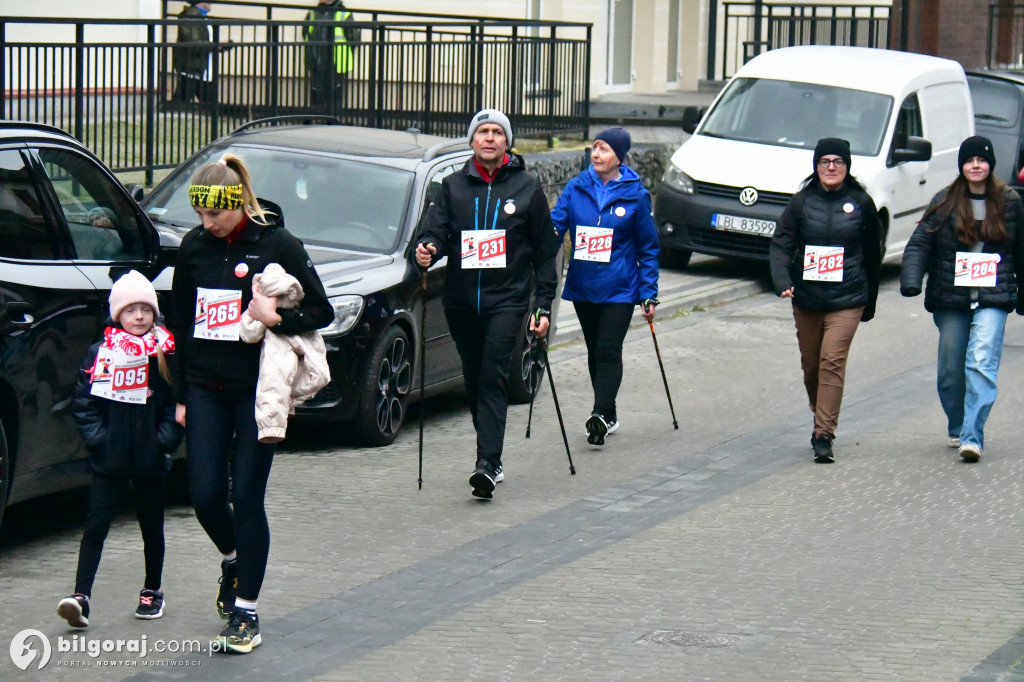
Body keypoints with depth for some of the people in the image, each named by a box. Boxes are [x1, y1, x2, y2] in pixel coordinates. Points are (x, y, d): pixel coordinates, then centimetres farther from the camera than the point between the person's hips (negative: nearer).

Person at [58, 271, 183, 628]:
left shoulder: (166, 353, -1)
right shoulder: (100, 353, 0)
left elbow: (178, 404, 0)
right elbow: (83, 402, 1)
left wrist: (165, 439, -10)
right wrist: (96, 437, -8)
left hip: (151, 461, 1)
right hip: (108, 461, 0)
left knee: (152, 527, 14)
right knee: (95, 527, -7)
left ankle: (152, 592, 29)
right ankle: (81, 597, -12)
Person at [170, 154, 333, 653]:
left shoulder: (277, 245, -7)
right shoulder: (194, 247, 5)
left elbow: (322, 312, -3)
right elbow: (182, 324, 13)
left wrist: (276, 318, -22)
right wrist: (181, 396, 11)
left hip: (258, 389, -4)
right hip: (205, 388, 4)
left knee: (246, 497, -4)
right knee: (205, 495, -1)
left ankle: (245, 612, 3)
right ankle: (233, 560, 32)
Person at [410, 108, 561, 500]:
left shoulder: (527, 188, 6)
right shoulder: (454, 187, 10)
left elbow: (545, 251, 8)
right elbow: (435, 230, 2)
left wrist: (544, 305, 3)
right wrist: (426, 250, -23)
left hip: (507, 300, -3)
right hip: (461, 301, 3)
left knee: (493, 379, -15)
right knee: (474, 381, 8)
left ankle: (487, 464, -23)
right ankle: (491, 461, 20)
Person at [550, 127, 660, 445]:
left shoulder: (635, 195, -3)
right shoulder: (576, 188, 3)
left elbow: (648, 248, 2)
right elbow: (556, 223, -1)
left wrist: (649, 294, 0)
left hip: (619, 289, -4)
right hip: (582, 287, 4)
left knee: (608, 351, -14)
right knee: (594, 351, 13)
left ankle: (600, 415, -21)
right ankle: (608, 416, 25)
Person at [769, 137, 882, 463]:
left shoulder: (861, 203, 3)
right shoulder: (802, 202, 3)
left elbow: (873, 255, 12)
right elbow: (780, 244, -2)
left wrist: (870, 301, 15)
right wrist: (782, 281, -20)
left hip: (847, 299, -2)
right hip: (806, 298, 2)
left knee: (832, 361, -16)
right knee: (811, 364, 11)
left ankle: (823, 436, -17)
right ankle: (821, 417, 37)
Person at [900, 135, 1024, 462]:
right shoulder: (945, 202, 4)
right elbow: (920, 243, -2)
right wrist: (910, 279, -18)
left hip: (993, 300, -1)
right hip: (950, 300, 1)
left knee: (982, 363, -17)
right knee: (951, 369, 8)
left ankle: (973, 436, -20)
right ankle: (956, 428, 30)